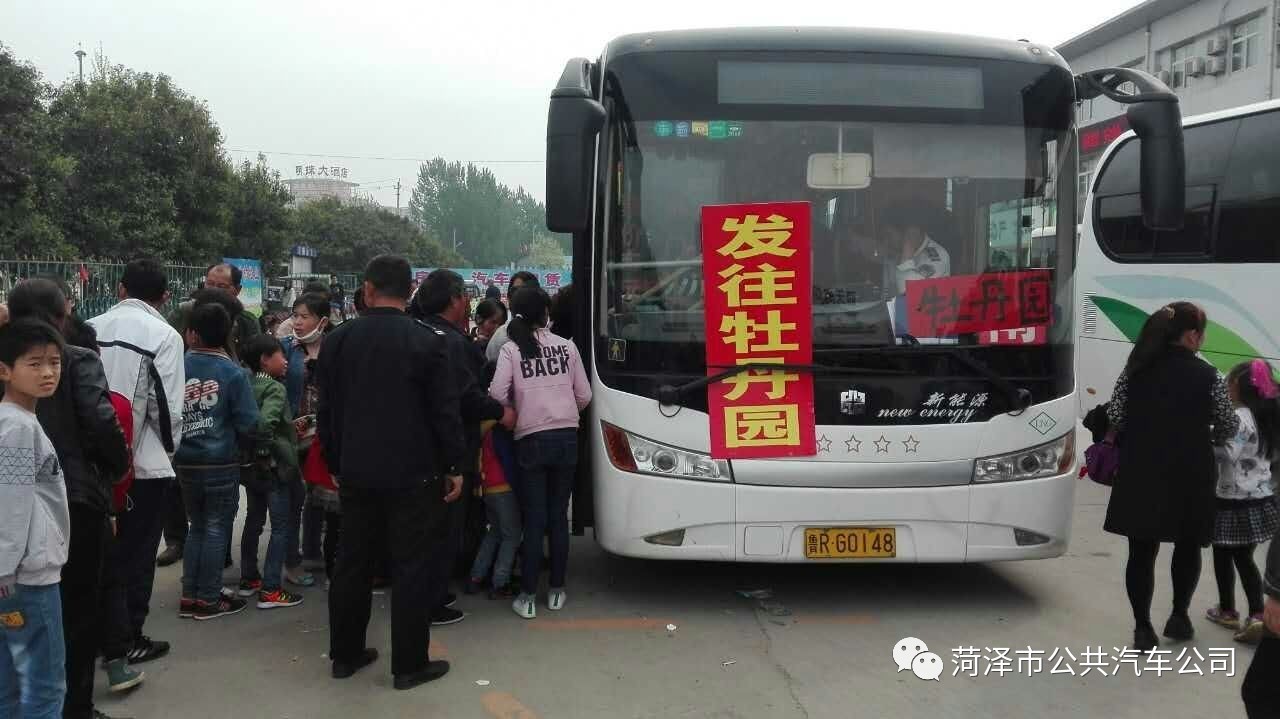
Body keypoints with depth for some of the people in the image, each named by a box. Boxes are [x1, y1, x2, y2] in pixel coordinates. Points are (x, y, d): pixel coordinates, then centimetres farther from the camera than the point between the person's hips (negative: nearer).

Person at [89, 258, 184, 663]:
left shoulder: (91, 329, 2)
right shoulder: (163, 335, -13)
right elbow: (168, 406, -14)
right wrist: (170, 445, 5)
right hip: (145, 463, -5)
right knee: (137, 554, 7)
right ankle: (129, 639, 14)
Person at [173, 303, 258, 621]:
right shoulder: (233, 372, -12)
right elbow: (248, 422, -12)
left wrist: (182, 439, 15)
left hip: (185, 462, 3)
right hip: (221, 463, -3)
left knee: (197, 526, 18)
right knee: (216, 529, 7)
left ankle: (189, 596, 20)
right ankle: (208, 599, 11)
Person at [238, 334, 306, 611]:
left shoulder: (249, 386, 7)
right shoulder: (275, 388, -16)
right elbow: (265, 422, -30)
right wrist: (267, 449, -16)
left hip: (250, 466, 8)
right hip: (274, 467, -8)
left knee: (254, 520, 19)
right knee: (281, 527, -2)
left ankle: (248, 579, 29)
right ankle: (270, 590, -3)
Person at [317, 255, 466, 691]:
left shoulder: (337, 341, 2)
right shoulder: (427, 342, -10)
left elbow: (327, 411, 8)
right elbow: (446, 411, -9)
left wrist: (336, 465, 18)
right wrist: (453, 467, 1)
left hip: (356, 473, 4)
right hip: (412, 474, -4)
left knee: (352, 563, 15)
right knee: (412, 567, 2)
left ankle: (345, 654, 25)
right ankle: (409, 664, 7)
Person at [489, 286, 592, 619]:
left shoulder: (511, 349, -2)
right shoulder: (566, 346, 6)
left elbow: (498, 393, -13)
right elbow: (584, 395, 6)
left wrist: (515, 411, 8)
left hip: (531, 438, -2)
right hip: (567, 436, 2)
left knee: (534, 519, 3)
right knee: (558, 516, 10)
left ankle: (527, 597, 5)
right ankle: (557, 591, 17)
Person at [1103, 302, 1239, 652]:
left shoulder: (1135, 368, 0)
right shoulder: (1208, 376, -7)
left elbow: (1115, 417, 2)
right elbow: (1228, 428, 2)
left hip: (1140, 474, 2)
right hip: (1189, 477, -2)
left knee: (1142, 551, 7)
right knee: (1187, 547, 20)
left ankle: (1143, 628, 9)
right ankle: (1179, 617, 29)